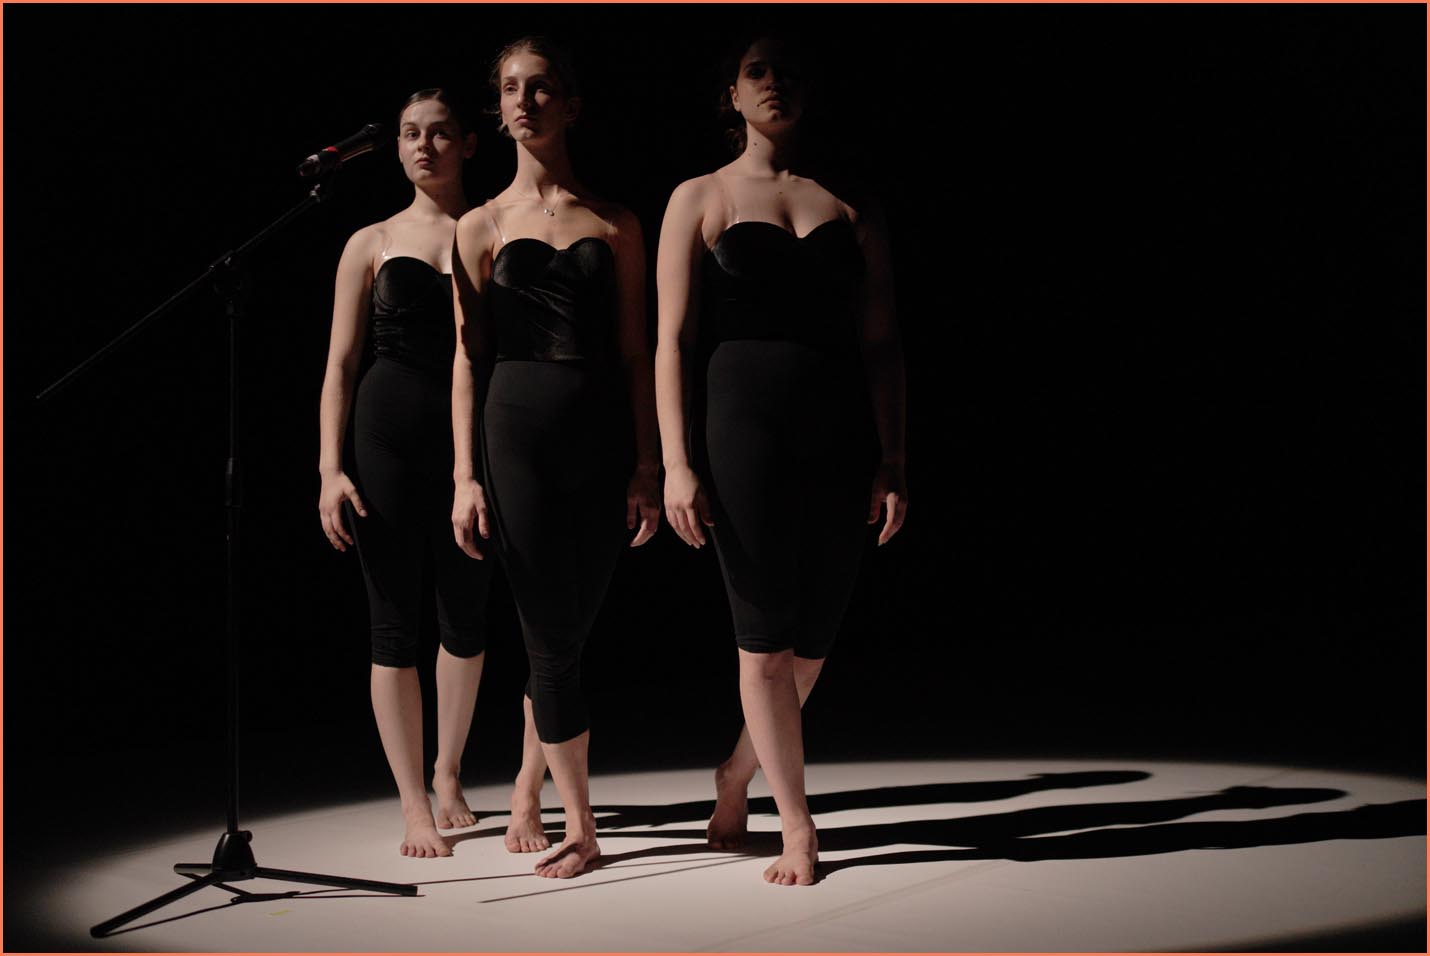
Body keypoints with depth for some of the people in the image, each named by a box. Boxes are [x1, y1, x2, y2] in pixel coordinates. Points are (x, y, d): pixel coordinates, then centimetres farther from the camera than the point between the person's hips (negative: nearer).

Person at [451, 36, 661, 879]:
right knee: (554, 637, -3)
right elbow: (468, 358, 5)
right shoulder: (482, 227, 7)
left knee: (571, 629, 5)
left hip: (604, 437, 1)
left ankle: (531, 782, 27)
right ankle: (581, 829, 5)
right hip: (518, 434, -1)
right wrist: (466, 476, -1)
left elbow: (635, 352, 6)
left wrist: (648, 467, 0)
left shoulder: (615, 225, 8)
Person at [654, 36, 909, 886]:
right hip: (743, 418, -3)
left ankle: (739, 770, 30)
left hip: (840, 430, 3)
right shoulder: (700, 199, 7)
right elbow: (674, 339, 2)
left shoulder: (851, 207, 12)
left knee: (815, 633, 6)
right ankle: (798, 825, 7)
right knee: (766, 632, -2)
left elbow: (881, 342, 9)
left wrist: (892, 461, 2)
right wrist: (676, 463, -7)